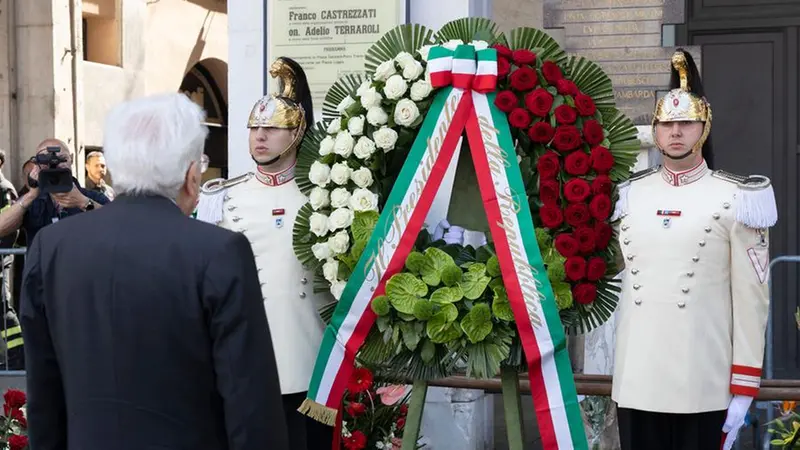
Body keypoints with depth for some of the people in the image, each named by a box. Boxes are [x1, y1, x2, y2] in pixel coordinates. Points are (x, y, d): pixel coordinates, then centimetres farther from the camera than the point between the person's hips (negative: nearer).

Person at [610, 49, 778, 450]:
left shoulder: (735, 200, -1)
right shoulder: (629, 196, 8)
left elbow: (751, 300, -2)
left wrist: (744, 387, -5)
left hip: (704, 387, -3)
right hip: (635, 382, 3)